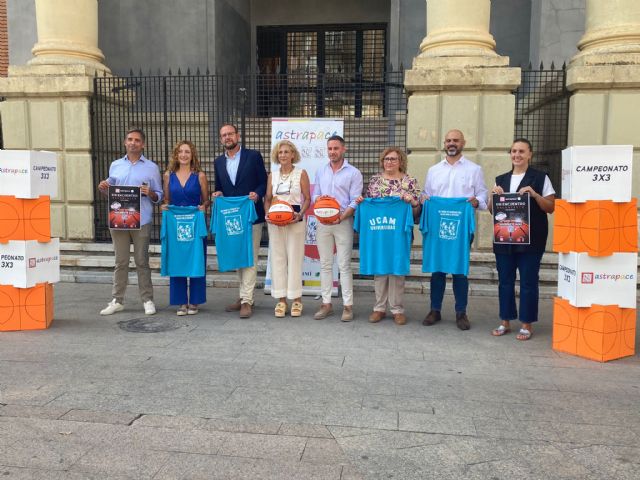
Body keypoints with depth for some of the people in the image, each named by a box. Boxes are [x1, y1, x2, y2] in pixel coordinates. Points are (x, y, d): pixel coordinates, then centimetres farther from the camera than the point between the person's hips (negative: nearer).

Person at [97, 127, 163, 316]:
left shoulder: (152, 168, 5)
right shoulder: (115, 165, 13)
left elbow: (159, 196, 5)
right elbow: (110, 193, 19)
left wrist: (150, 193, -16)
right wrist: (103, 189, -3)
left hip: (141, 221, -2)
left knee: (142, 261, 2)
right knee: (121, 262, 7)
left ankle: (147, 300, 10)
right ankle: (117, 300, 14)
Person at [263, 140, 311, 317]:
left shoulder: (301, 173, 1)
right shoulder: (272, 175, 11)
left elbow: (307, 198, 0)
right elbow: (267, 199, 12)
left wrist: (300, 215, -15)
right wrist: (268, 213, -7)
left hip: (295, 220, -3)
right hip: (275, 221, 3)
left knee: (295, 258, -2)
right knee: (277, 259, 3)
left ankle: (296, 299, 8)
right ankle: (281, 299, 12)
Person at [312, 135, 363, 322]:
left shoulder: (353, 173, -2)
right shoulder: (321, 171, 13)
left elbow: (354, 201, -8)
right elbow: (315, 196, 14)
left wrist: (340, 218, -21)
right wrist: (320, 198, -10)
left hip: (344, 221, -4)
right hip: (323, 221, 4)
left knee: (344, 265, -3)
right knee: (325, 264, 8)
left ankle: (347, 305, 4)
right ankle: (326, 304, 15)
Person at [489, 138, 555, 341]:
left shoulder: (540, 177, 1)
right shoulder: (500, 179, 13)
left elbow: (551, 208, -1)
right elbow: (492, 211, 15)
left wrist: (535, 195, -16)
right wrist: (494, 196, -4)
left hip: (530, 239, -4)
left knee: (528, 282, 1)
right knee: (505, 281, 9)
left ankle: (527, 324, 13)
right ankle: (505, 321, 20)